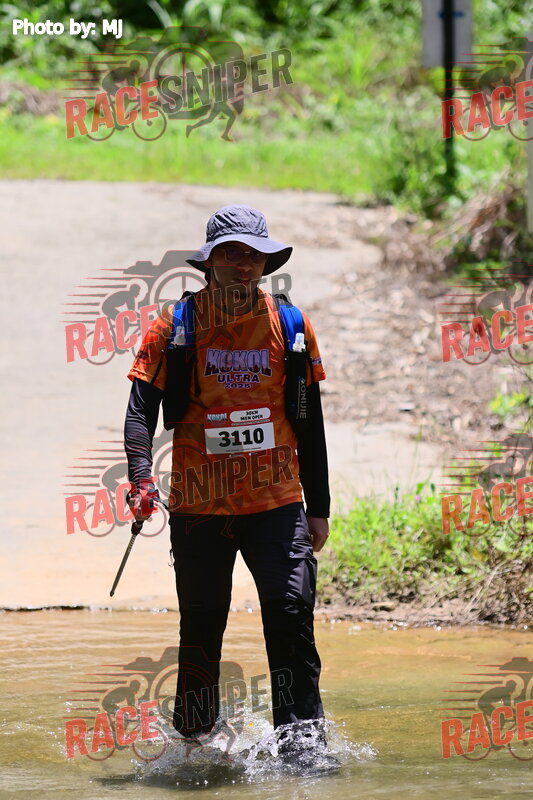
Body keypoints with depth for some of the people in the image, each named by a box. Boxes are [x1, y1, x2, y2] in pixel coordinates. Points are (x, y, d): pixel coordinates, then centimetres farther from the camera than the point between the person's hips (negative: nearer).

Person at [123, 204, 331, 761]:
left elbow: (310, 423, 12)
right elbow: (141, 408, -5)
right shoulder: (174, 327, -1)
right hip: (199, 506, -1)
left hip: (276, 503, 1)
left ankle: (301, 731, -9)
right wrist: (140, 478, -23)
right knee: (200, 627, 7)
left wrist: (318, 506, 10)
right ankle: (192, 738, 24)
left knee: (291, 611, -14)